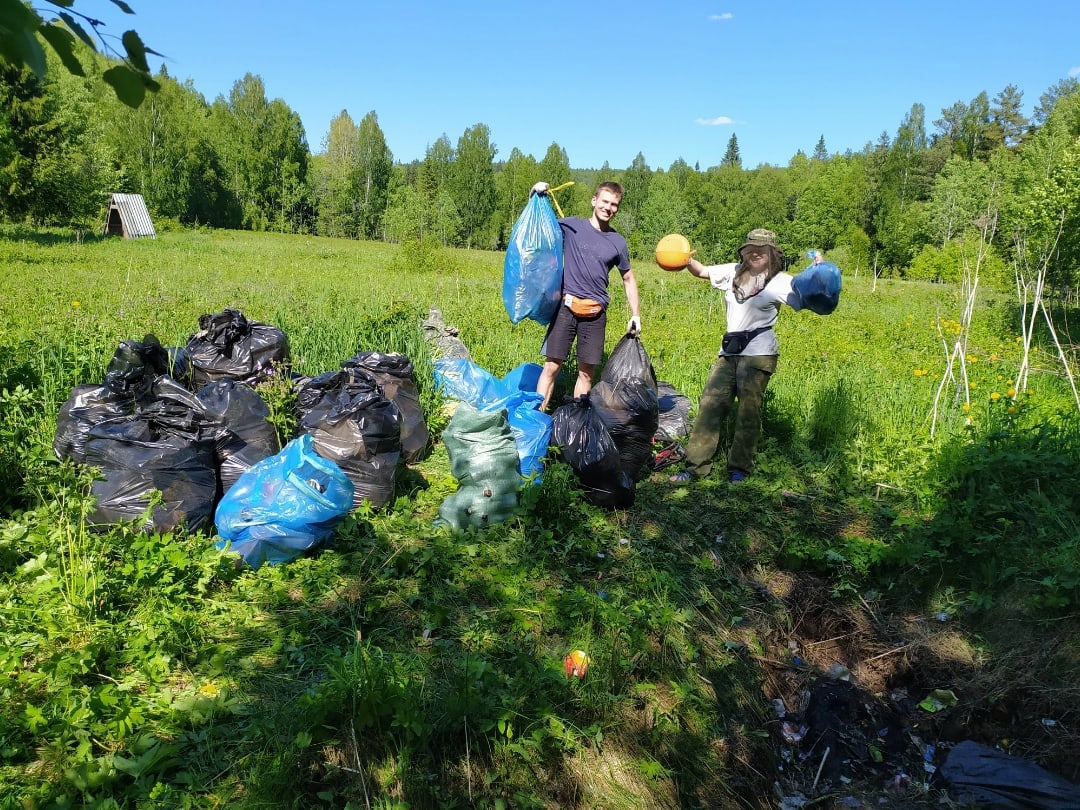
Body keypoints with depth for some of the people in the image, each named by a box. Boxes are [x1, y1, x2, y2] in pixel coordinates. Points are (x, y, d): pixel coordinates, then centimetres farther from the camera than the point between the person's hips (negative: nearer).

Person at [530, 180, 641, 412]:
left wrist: (635, 314, 11)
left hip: (595, 314, 2)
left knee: (587, 372, 5)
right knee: (552, 366, -4)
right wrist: (537, 198, -9)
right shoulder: (571, 226, 2)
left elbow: (628, 279, 18)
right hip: (566, 307, -2)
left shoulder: (618, 243, 8)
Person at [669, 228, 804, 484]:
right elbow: (702, 271, 21)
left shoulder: (780, 282, -1)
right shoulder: (734, 272, 13)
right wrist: (688, 260, 2)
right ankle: (696, 465, 2)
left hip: (758, 354, -5)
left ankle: (739, 468, 9)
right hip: (729, 351, 5)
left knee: (748, 412, -3)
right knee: (710, 405, -1)